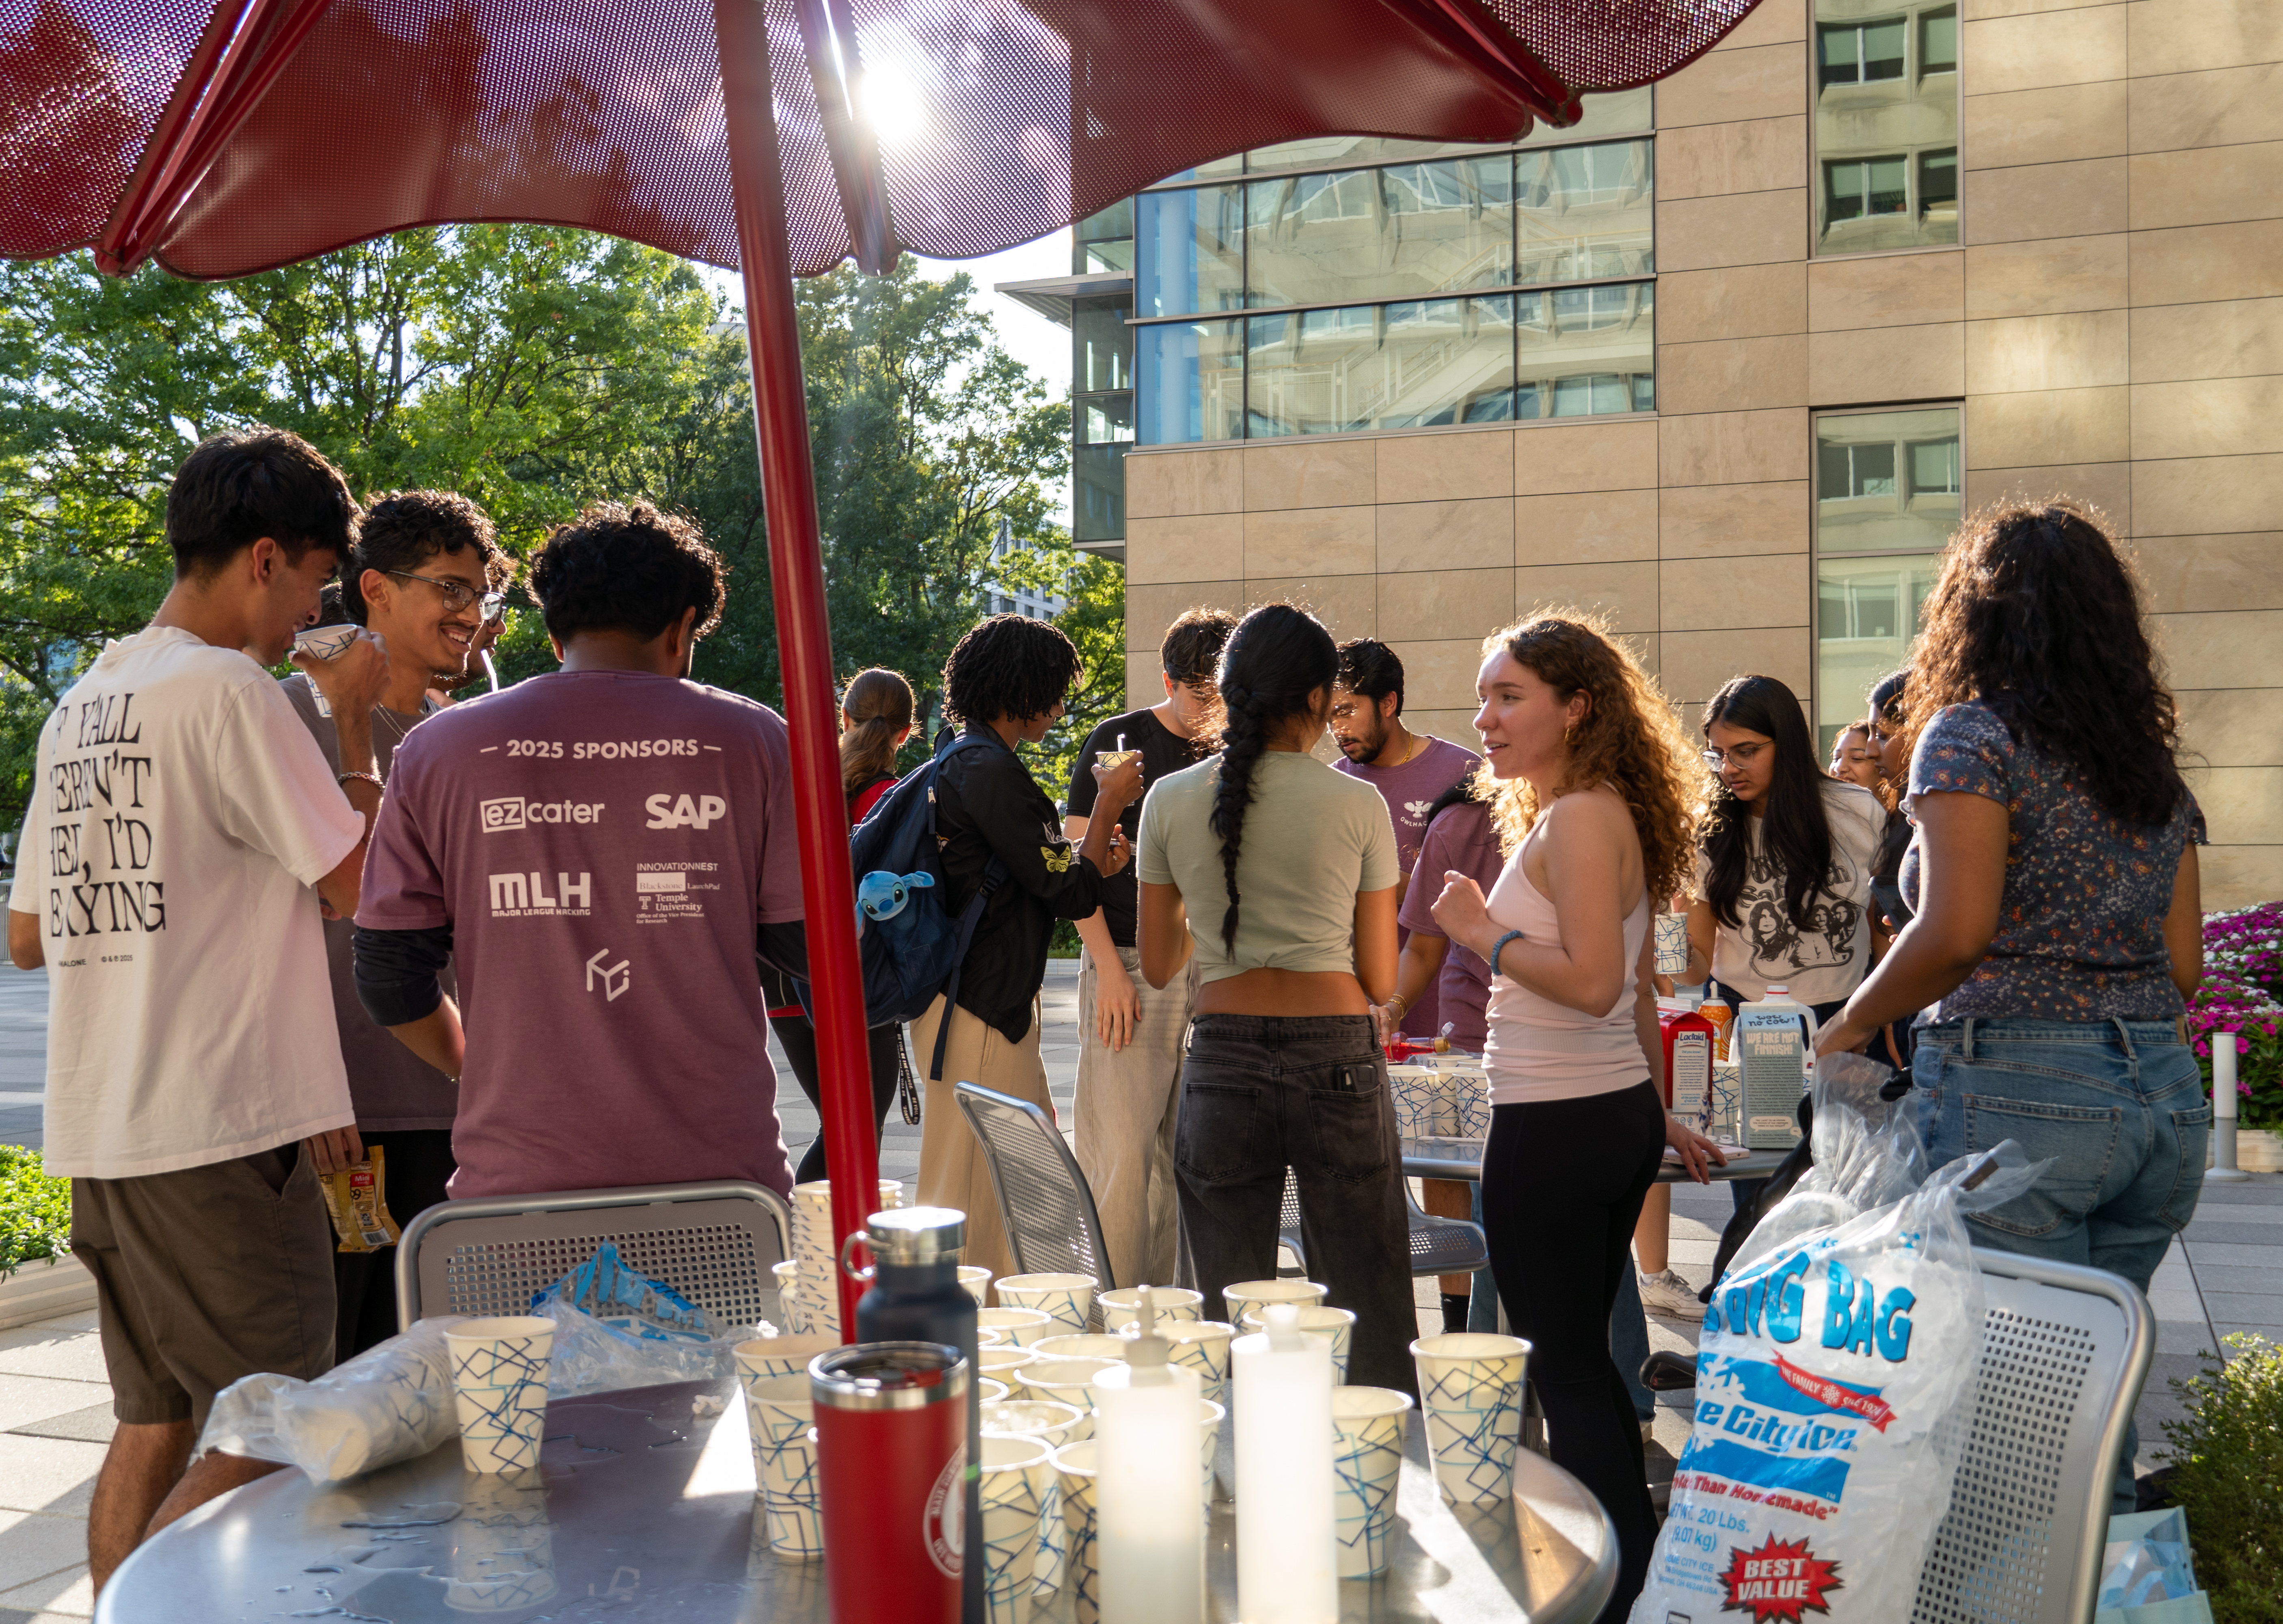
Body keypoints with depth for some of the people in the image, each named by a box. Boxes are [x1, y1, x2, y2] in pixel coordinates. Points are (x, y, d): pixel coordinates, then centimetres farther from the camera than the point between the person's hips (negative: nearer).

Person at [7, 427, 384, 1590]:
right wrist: (354, 718, 1)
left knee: (153, 1427, 15)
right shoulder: (226, 689, -12)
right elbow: (359, 883, -8)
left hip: (100, 1134, 9)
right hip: (223, 1131, -9)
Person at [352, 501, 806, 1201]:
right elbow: (811, 947, 4)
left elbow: (391, 981, 5)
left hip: (520, 1179, 1)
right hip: (720, 1171, 0)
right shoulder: (752, 739, 1)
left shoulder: (436, 749, 4)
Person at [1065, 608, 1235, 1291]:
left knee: (1189, 1158, 8)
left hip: (1211, 974, 5)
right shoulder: (1117, 742, -1)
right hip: (1129, 965, -5)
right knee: (1121, 1154, -7)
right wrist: (1109, 966, -12)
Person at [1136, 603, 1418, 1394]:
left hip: (1222, 1061, 2)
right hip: (1338, 1063, -2)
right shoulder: (1357, 806, -4)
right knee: (1370, 1326, 7)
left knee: (1229, 1325, 9)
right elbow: (1380, 981, 1)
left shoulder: (1170, 801, 2)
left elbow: (1158, 965, 11)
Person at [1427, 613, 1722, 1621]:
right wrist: (1657, 1113, 27)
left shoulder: (1578, 821, -16)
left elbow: (1592, 982, -25)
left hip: (1557, 1129, -10)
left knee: (1565, 1369, -1)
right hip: (1615, 1119, 10)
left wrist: (1485, 935, -14)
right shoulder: (1607, 816, 15)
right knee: (1583, 1358, 18)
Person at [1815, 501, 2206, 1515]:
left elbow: (1956, 932, -16)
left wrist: (1850, 1027, -2)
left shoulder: (1973, 735, -6)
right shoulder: (2155, 766, 15)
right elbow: (2183, 965, 14)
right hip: (2164, 1095, 7)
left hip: (2019, 1093, -7)